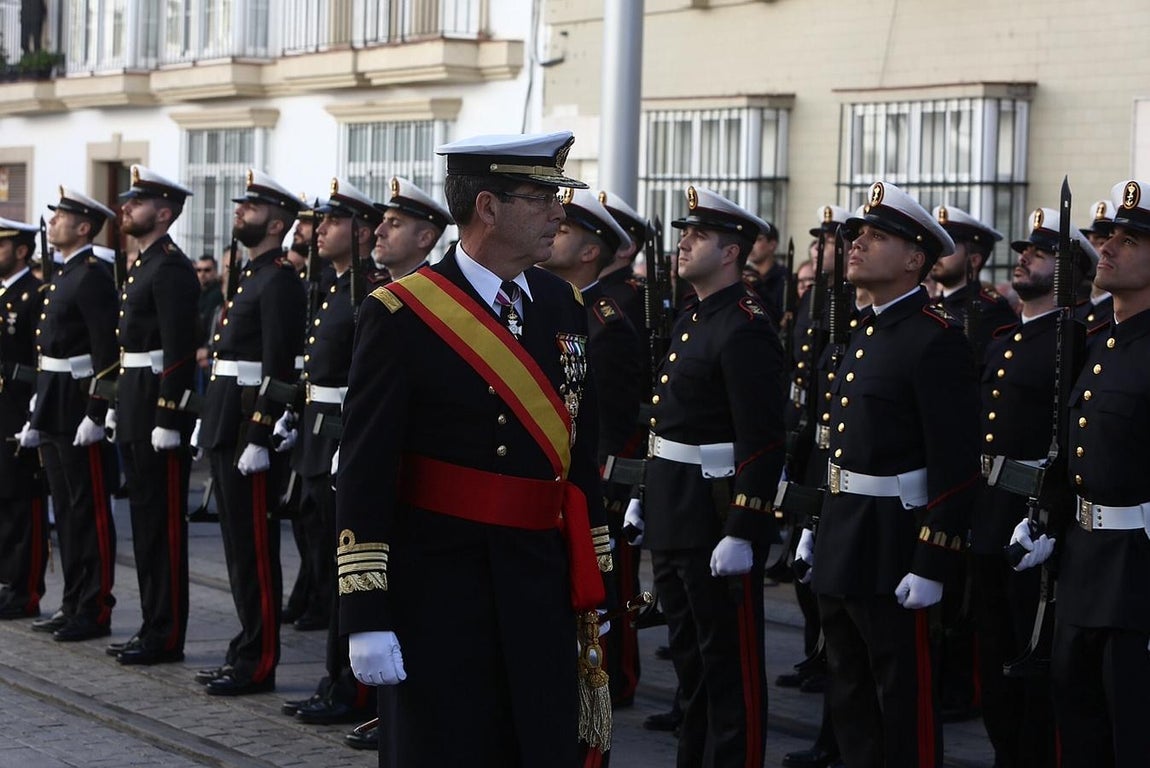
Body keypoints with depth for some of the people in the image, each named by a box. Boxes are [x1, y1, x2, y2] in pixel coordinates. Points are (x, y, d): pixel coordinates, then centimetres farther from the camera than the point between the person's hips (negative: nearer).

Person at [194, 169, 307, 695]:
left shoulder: (280, 281, -13)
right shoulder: (248, 276, 18)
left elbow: (278, 367, -19)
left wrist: (258, 439, -23)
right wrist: (208, 420, 17)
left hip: (253, 424, -10)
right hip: (226, 425, 10)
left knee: (255, 548, -5)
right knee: (239, 546, 14)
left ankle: (258, 663, 1)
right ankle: (246, 651, 21)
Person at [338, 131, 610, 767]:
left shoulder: (561, 305, 9)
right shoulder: (400, 315, -9)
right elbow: (363, 475, -10)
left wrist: (589, 584, 14)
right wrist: (365, 616, -14)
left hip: (540, 594, 5)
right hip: (436, 592, -5)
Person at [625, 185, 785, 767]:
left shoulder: (746, 328, -17)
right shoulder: (690, 320, 14)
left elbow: (762, 440, -22)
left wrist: (743, 533, -25)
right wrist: (646, 496, 19)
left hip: (717, 513, -10)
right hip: (672, 513, 10)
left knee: (730, 661, -1)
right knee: (688, 652, 19)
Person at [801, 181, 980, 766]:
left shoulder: (937, 339, -15)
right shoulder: (861, 332, 13)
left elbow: (957, 464, -19)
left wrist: (931, 565, -22)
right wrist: (816, 525, 18)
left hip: (892, 546, -9)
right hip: (841, 539, 9)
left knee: (904, 703, 1)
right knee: (849, 695, 16)